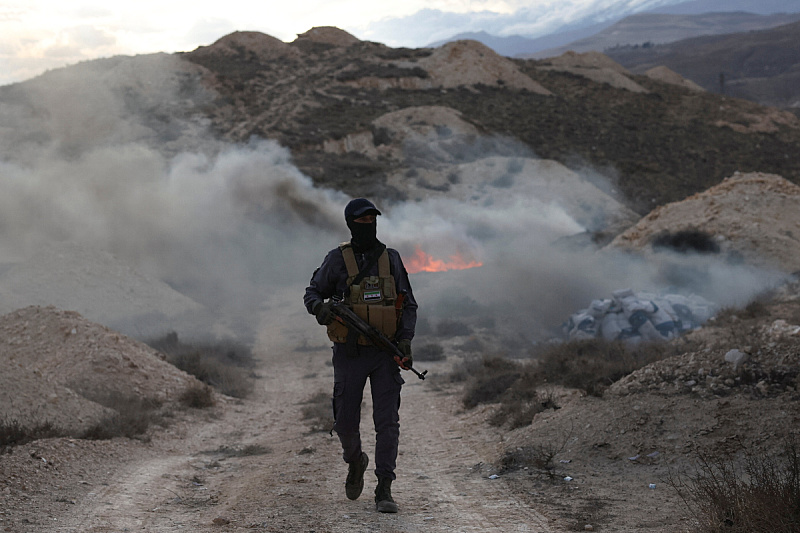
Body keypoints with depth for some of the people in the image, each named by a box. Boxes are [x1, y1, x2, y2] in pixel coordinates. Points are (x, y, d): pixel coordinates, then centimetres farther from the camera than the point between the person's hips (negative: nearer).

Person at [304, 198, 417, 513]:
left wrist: (405, 339, -7)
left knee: (387, 421, -8)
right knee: (345, 422, 4)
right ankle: (355, 461, 37)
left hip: (386, 353, 1)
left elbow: (409, 305, 7)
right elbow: (312, 293, 6)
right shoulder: (337, 260, 0)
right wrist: (320, 308, -19)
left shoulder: (391, 259, 6)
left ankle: (384, 491, -5)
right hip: (350, 354, 0)